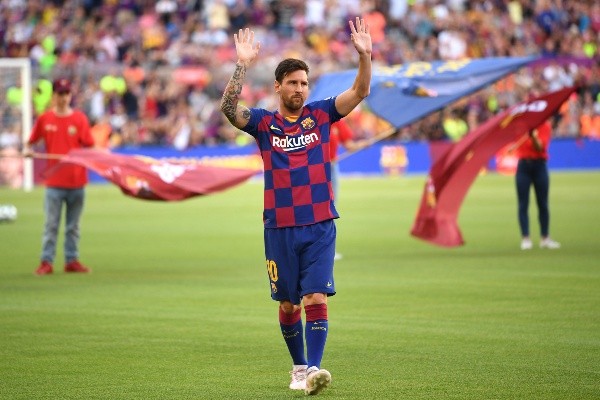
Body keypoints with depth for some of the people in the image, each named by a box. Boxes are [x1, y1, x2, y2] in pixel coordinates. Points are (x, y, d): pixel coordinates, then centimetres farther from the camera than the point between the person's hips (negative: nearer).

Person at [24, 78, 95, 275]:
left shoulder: (80, 118, 2)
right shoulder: (44, 119, 4)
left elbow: (89, 147, 2)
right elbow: (31, 142, 10)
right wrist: (27, 150, -10)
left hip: (76, 180, 1)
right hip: (54, 181, -1)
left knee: (73, 225, 8)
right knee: (51, 224, 0)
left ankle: (72, 260, 14)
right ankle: (46, 262, 2)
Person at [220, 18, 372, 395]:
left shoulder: (320, 114, 6)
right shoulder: (264, 123, 2)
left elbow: (360, 92, -2)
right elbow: (229, 108, -15)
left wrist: (365, 56, -19)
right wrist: (243, 65, -25)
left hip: (320, 226, 0)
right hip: (280, 227, 0)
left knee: (316, 298, -12)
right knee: (289, 304, 7)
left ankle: (313, 370, -17)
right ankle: (299, 367, 24)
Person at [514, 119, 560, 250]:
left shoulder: (545, 125, -1)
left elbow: (540, 147, -13)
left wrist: (533, 136, -31)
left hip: (539, 165, -1)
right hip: (523, 166, 1)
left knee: (543, 204, 3)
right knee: (523, 204, -3)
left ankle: (545, 238, 9)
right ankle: (525, 238, -1)